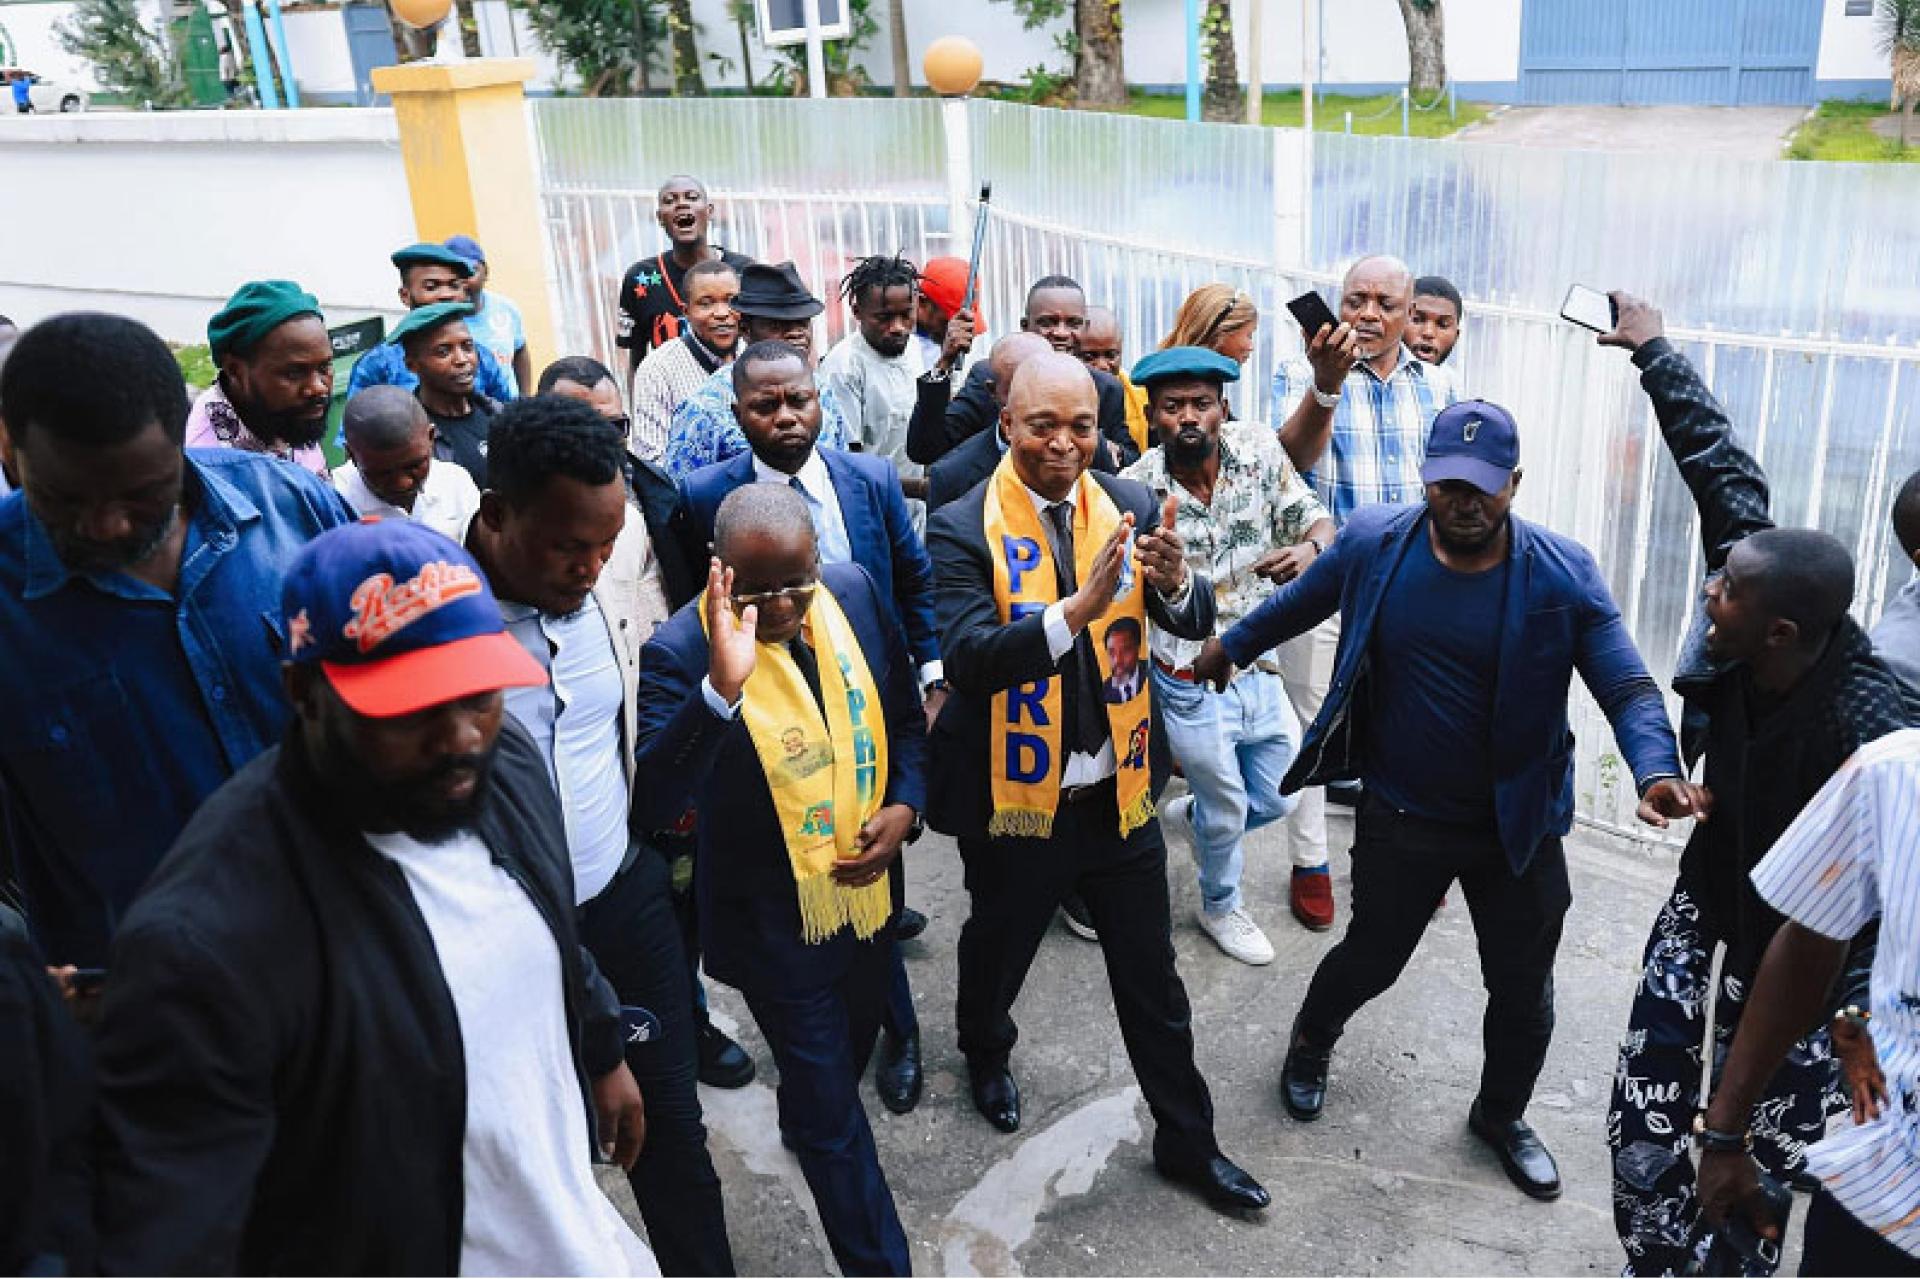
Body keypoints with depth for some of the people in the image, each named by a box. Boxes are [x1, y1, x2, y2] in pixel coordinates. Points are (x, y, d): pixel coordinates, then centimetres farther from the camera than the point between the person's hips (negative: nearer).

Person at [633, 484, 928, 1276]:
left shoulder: (854, 591, -9)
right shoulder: (682, 651, -25)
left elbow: (904, 712, 6)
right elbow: (650, 803, -38)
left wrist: (906, 805, -10)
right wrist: (722, 687, -49)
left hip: (867, 885, 6)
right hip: (775, 916, -6)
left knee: (854, 1042, 31)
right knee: (833, 1118, 8)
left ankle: (805, 1122, 63)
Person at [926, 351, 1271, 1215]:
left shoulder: (1130, 506, -3)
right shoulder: (963, 529, -15)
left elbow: (1196, 623, -10)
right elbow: (967, 656, -29)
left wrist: (1175, 582, -33)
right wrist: (1075, 610, -43)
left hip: (1119, 795, 3)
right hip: (1015, 799, -2)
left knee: (1152, 979, 14)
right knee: (998, 949, 23)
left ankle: (1187, 1141, 33)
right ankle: (986, 1055, 55)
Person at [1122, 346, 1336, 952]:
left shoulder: (1258, 449, -10)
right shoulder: (1137, 489, -17)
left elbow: (1319, 520, -8)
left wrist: (1310, 547, -30)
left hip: (1260, 667, 4)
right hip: (1191, 681, -3)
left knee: (1278, 799, 18)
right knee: (1228, 809, 15)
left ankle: (1185, 817, 49)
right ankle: (1220, 907, 46)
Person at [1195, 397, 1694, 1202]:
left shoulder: (1563, 575, -15)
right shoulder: (1373, 545, -11)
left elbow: (1628, 689, -18)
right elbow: (1299, 601, 8)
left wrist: (1656, 771, -36)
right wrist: (1233, 645, 20)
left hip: (1520, 825, 0)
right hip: (1401, 818, 0)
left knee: (1523, 990, 14)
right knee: (1370, 959, 17)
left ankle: (1502, 1115, 44)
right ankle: (1312, 1042, 52)